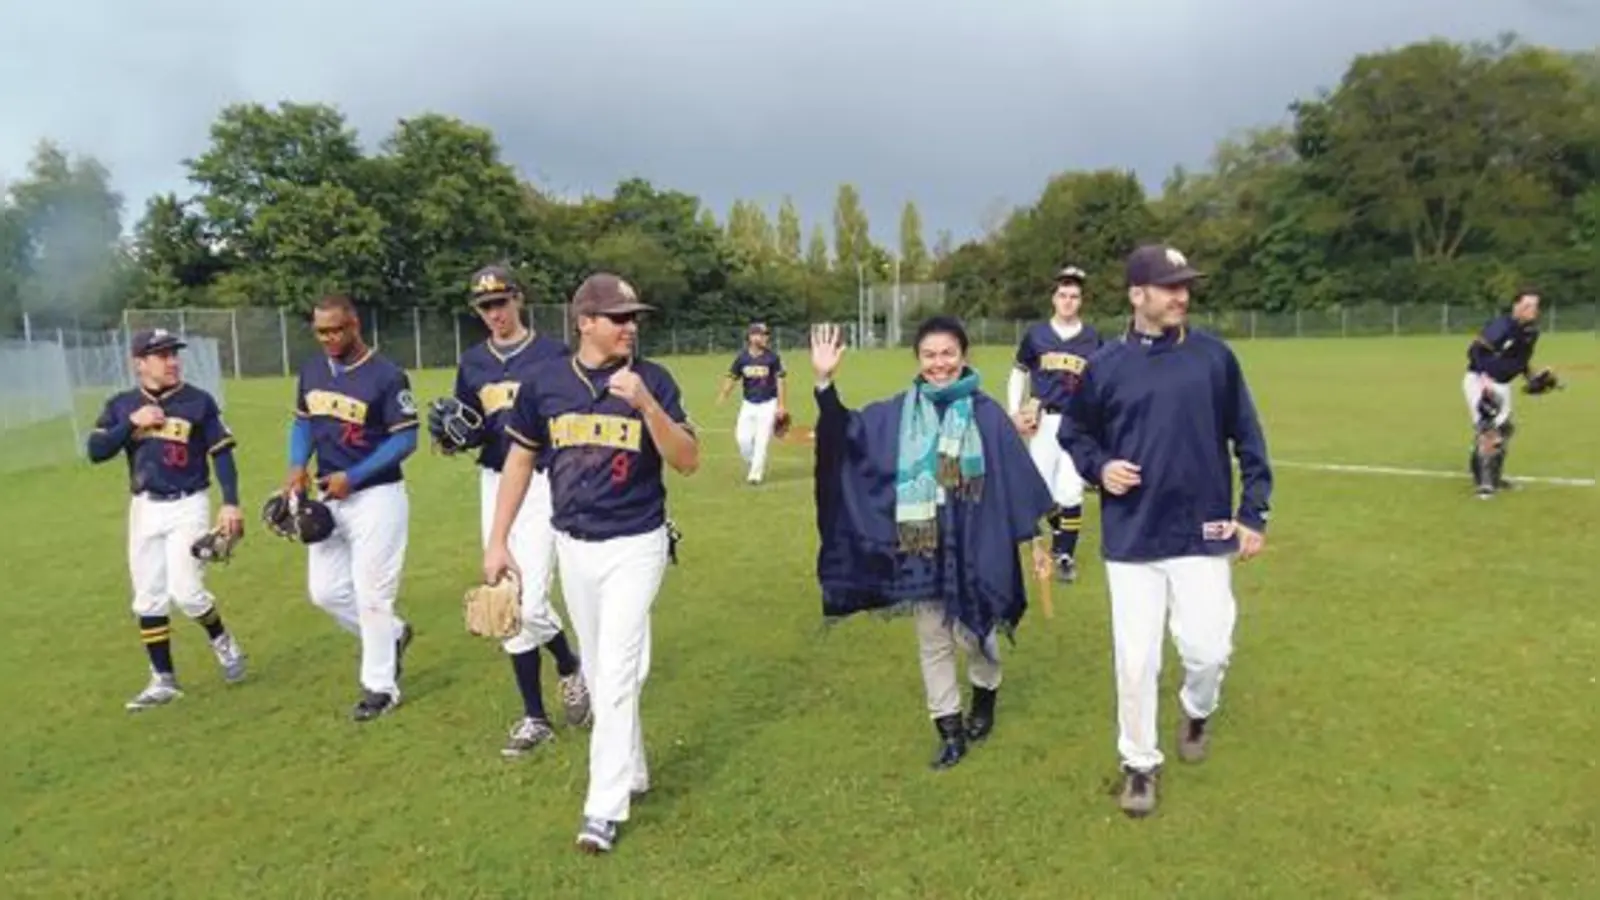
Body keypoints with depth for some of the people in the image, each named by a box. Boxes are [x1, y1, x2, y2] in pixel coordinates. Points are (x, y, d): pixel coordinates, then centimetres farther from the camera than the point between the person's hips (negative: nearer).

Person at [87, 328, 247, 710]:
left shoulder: (198, 401, -4)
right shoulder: (121, 405, 4)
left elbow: (222, 453, -5)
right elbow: (95, 452, -4)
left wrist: (230, 503, -14)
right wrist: (133, 423, -16)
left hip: (188, 506, -4)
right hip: (144, 509, 4)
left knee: (186, 592, -12)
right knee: (148, 600, 8)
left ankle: (222, 640, 18)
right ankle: (163, 680, 19)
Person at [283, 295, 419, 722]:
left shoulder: (386, 375, -15)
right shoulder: (311, 370, 6)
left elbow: (405, 438, -15)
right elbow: (302, 422, 16)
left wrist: (353, 477, -20)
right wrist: (297, 467, -3)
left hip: (376, 496, -7)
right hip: (329, 496, 7)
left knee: (371, 593, -1)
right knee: (325, 590, 9)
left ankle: (380, 687, 14)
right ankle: (392, 634, 33)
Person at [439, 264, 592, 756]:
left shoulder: (552, 354, -5)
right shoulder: (472, 362, 9)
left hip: (542, 482, -5)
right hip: (494, 483, 5)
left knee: (530, 603, -12)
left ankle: (570, 668, 21)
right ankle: (535, 718, 20)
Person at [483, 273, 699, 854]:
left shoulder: (652, 379, -9)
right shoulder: (544, 381, -3)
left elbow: (687, 462, -14)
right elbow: (520, 460, 6)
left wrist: (645, 403, -28)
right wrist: (497, 541, 4)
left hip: (635, 545, -3)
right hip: (572, 545, 4)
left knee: (617, 673, -6)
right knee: (597, 672, 15)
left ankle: (604, 808, 4)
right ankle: (632, 773, 34)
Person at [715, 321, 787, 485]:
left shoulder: (773, 357, -8)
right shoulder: (742, 357, -3)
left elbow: (780, 381, -5)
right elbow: (732, 377, 2)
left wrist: (781, 405, -9)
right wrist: (723, 396, -15)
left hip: (768, 404, -2)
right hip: (748, 404, 3)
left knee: (762, 441, -5)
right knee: (743, 439, -2)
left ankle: (756, 474, 5)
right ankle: (754, 465, 24)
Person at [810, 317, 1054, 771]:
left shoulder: (987, 414, -5)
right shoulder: (896, 413, 2)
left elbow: (1018, 474, -1)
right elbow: (845, 435, -2)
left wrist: (1037, 535, 0)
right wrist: (825, 383, -16)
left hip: (973, 546, -2)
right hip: (921, 549, 2)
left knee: (973, 633, 11)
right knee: (932, 641, 10)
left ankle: (985, 696, 42)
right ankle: (949, 728, 25)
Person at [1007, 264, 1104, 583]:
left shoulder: (1093, 338, 5)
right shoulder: (1035, 334, 5)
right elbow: (1019, 374, 13)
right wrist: (1013, 413, 3)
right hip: (1043, 421, 1)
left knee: (1070, 492, -5)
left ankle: (1065, 555, 9)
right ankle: (1060, 535, 32)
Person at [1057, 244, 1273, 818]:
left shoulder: (1214, 357, 0)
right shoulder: (1105, 366, -2)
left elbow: (1247, 439, 5)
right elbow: (1072, 434, 11)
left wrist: (1253, 514, 3)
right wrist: (1099, 467, -9)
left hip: (1203, 534, 1)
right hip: (1131, 538, 0)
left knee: (1209, 650, 1)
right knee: (1136, 660, 4)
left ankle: (1197, 710, 36)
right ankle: (1139, 763, 24)